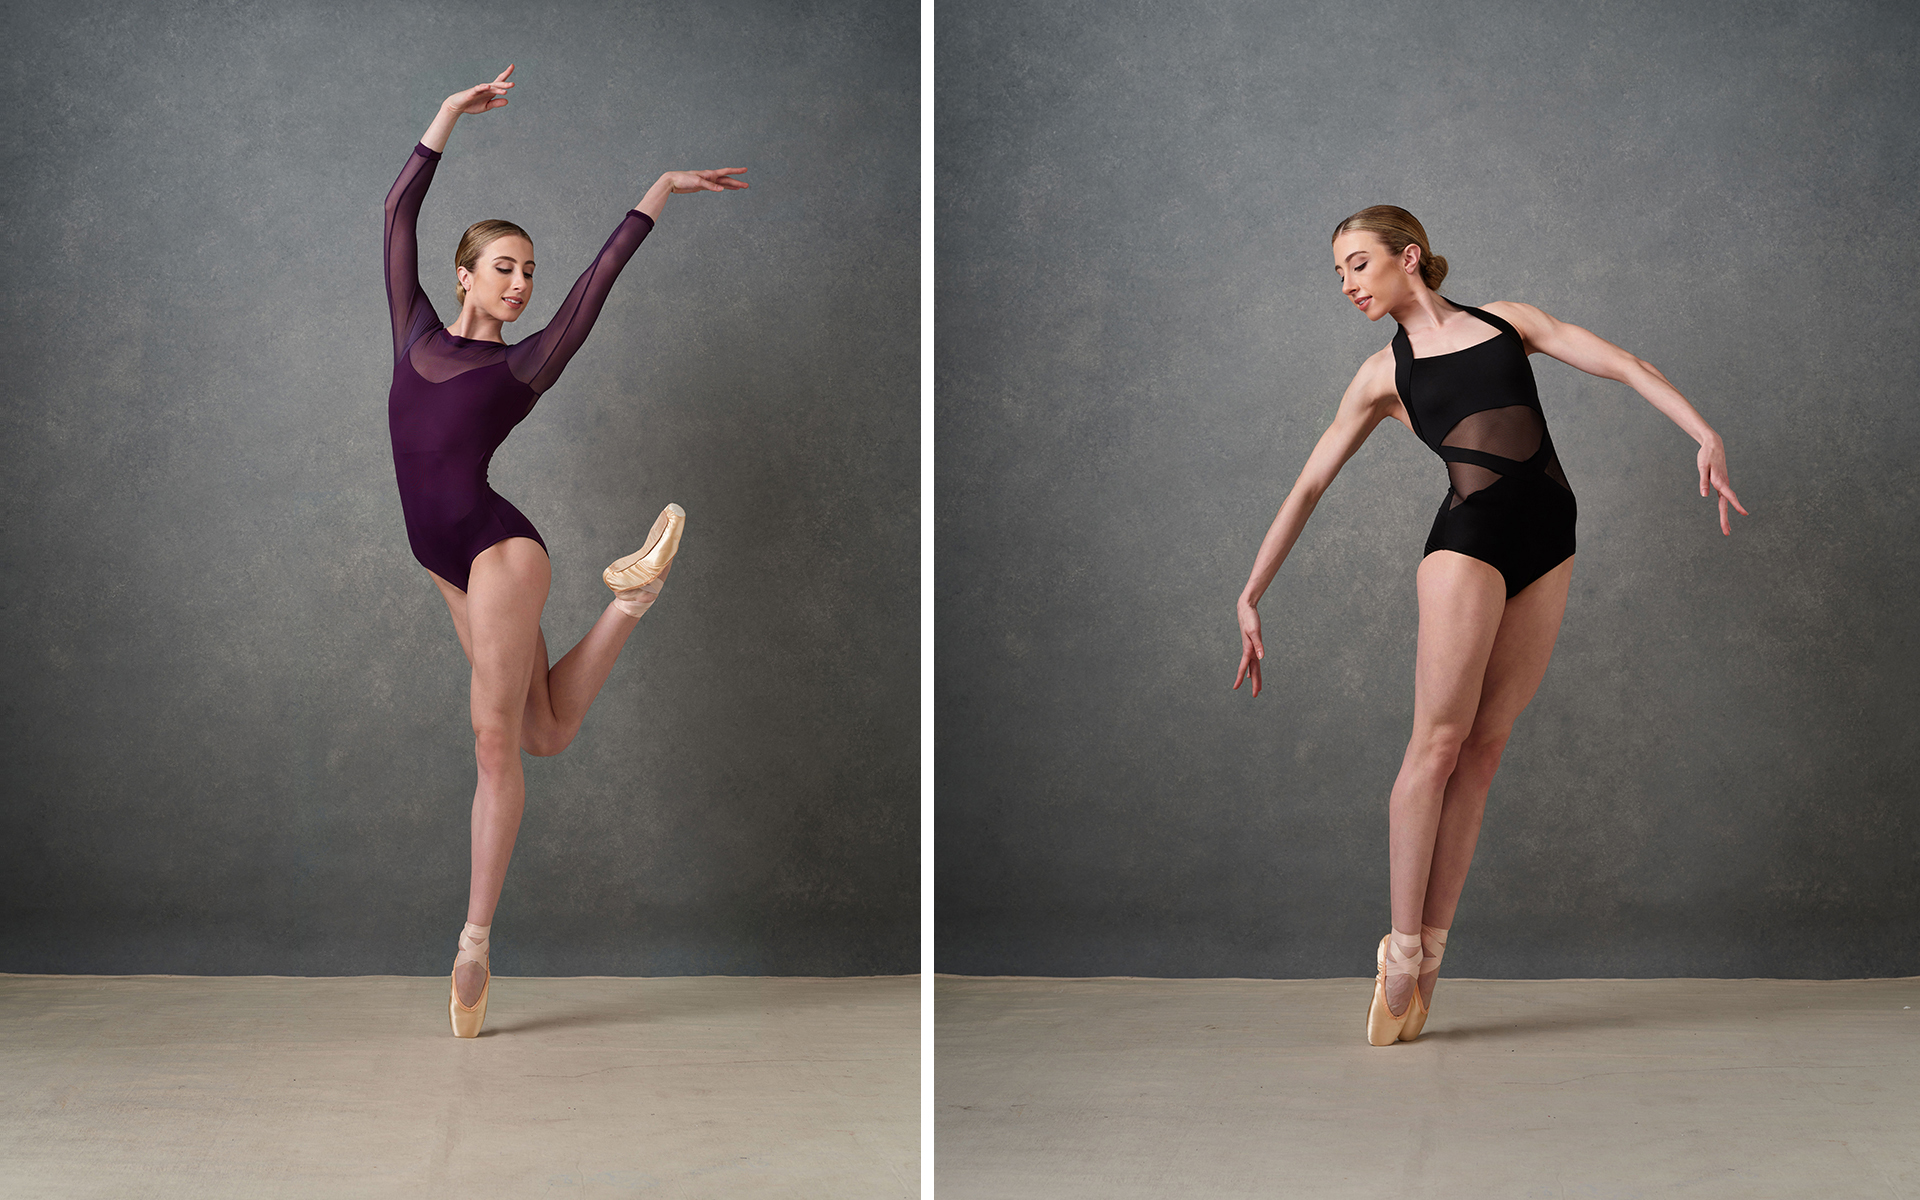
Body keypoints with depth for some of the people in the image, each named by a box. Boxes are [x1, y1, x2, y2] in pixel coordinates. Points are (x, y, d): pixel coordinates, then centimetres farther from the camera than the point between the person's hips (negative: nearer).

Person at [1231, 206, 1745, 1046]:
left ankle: (1430, 950, 1)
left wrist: (1704, 433, -4)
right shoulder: (1384, 375, 11)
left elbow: (1621, 364, 10)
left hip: (1547, 543, 2)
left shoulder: (1507, 320, 15)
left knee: (1484, 746, 0)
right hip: (1467, 541, -2)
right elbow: (1309, 485, 10)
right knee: (1437, 741, -11)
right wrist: (1250, 595, 5)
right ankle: (1402, 948, -5)